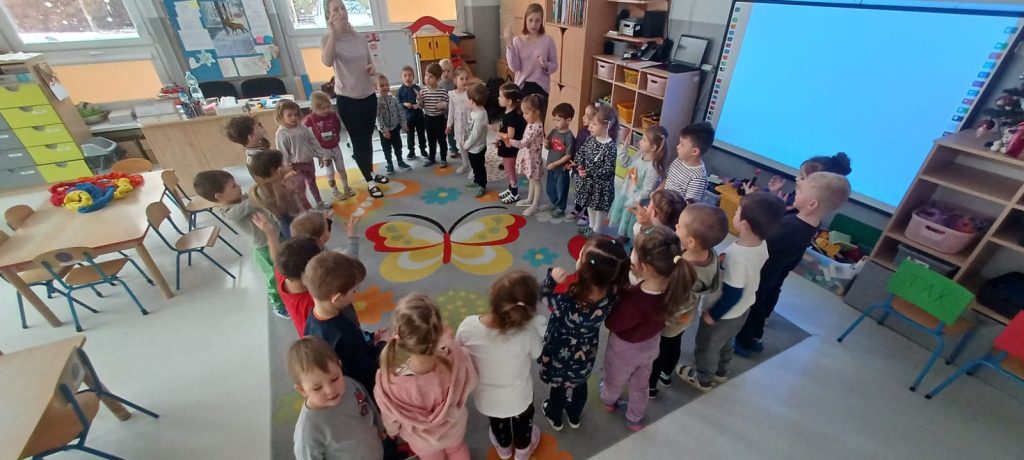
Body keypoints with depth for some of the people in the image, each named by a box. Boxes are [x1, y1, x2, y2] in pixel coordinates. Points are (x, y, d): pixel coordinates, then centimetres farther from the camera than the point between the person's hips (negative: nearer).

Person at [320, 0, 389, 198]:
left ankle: (371, 172, 35)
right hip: (347, 99, -5)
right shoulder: (328, 39, -9)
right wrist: (333, 32, -30)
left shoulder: (361, 38, 4)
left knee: (368, 137, 17)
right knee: (358, 140, 1)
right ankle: (370, 182, 10)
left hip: (369, 96, 5)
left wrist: (372, 68, -6)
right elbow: (328, 62, -30)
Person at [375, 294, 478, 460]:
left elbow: (391, 418, -18)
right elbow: (470, 383, -17)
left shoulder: (389, 379, -42)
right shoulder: (456, 358, -42)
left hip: (422, 440, 0)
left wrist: (392, 431, 5)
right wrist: (449, 343, -10)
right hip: (454, 428, 0)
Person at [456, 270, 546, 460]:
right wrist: (534, 321, -8)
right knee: (522, 422, 36)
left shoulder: (468, 326, -33)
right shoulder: (527, 330, -38)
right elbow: (536, 354, -15)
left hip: (486, 399, 1)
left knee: (497, 423, 37)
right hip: (518, 398, -1)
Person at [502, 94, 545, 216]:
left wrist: (509, 141, -37)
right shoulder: (531, 124, 2)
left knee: (536, 181, 6)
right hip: (528, 156, 10)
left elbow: (523, 143, -31)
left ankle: (535, 205, 19)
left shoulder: (536, 128, -28)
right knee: (531, 180, 24)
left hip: (533, 158, -10)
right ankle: (529, 200, 40)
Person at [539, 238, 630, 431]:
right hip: (586, 355, 3)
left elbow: (544, 295, -23)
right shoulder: (612, 294, -32)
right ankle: (574, 416, 62)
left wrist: (551, 279, -35)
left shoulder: (568, 302, -43)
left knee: (558, 387, 29)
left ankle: (555, 417, 59)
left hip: (561, 356, -3)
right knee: (580, 385, 34)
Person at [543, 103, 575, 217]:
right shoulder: (553, 131, 0)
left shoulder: (569, 137, -20)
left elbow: (568, 155, -20)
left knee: (561, 189, 10)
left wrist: (555, 164, -20)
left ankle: (561, 208, 28)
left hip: (562, 168, -7)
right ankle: (554, 204, 42)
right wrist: (546, 144, -13)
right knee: (550, 188, 21)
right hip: (551, 167, 7)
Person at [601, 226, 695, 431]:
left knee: (615, 381, 32)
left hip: (625, 349, -4)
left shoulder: (634, 302, -47)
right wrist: (639, 275, -23)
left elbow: (611, 323, -27)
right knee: (640, 385, 33)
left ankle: (608, 400, 63)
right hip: (651, 345, 5)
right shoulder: (673, 284, -29)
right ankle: (635, 419, 59)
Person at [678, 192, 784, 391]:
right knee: (725, 342, 32)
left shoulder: (737, 256, -39)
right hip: (743, 309, 7)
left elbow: (732, 295, -29)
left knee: (706, 347, 20)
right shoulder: (762, 245, -14)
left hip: (724, 313, -7)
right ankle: (720, 372, 55)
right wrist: (724, 261, -2)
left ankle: (703, 379, 44)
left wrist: (712, 314, -16)